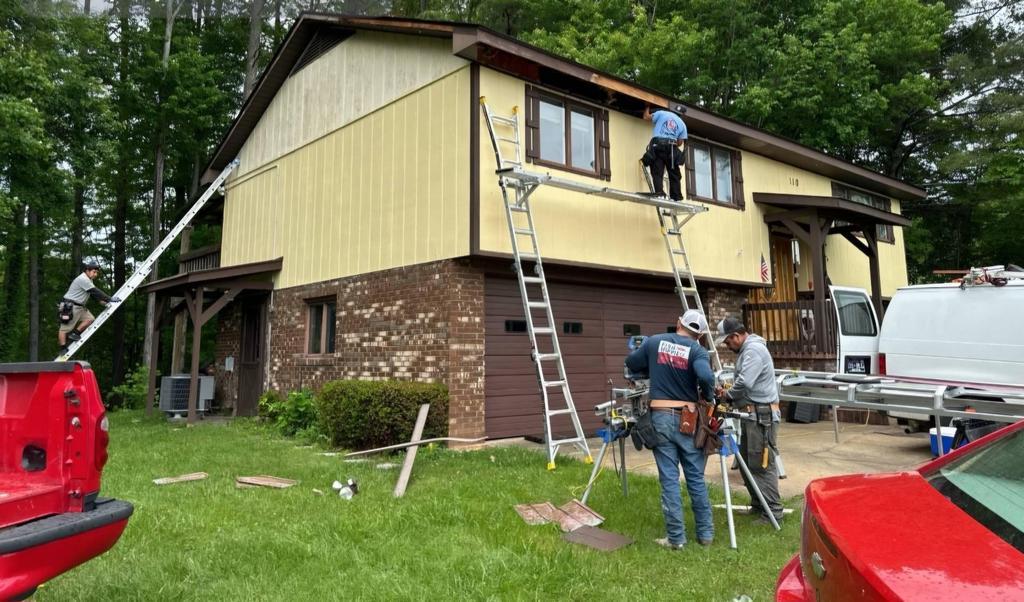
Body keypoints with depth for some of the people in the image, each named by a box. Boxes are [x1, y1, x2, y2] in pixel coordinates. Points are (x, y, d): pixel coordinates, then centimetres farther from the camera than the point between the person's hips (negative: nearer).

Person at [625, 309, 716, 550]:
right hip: (687, 419, -1)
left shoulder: (654, 342, 3)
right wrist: (708, 397, -4)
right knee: (696, 478, 12)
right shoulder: (697, 351, -5)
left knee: (669, 479, 4)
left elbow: (631, 363, 14)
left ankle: (676, 538, 9)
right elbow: (706, 377, -23)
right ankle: (705, 533, 21)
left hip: (661, 417, 1)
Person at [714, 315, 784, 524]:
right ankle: (757, 505, 26)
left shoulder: (754, 350, -16)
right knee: (747, 461, 16)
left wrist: (727, 395, -9)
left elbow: (744, 382, -26)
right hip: (751, 414, 11)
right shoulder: (746, 350, 18)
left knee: (762, 464, -6)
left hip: (762, 415, -11)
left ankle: (773, 511, 2)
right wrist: (727, 392, 6)